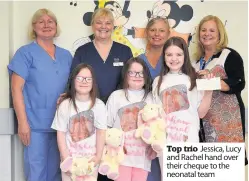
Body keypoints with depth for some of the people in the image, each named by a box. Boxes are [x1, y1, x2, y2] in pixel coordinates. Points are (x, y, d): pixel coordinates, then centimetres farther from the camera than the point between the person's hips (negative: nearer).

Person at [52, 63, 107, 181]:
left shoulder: (99, 105, -5)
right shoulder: (65, 105, -6)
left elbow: (101, 132, -4)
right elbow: (61, 134, -5)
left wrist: (98, 157, -8)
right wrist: (66, 158, -9)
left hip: (90, 158, 0)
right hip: (70, 157, 0)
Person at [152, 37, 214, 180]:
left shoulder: (193, 79, 1)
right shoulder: (158, 81, 7)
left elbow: (201, 113, 0)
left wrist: (209, 91, -11)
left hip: (189, 138, -2)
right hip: (164, 139, 2)